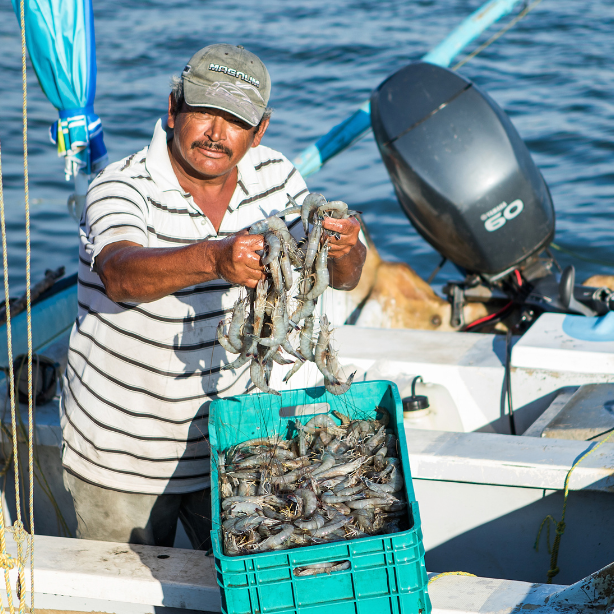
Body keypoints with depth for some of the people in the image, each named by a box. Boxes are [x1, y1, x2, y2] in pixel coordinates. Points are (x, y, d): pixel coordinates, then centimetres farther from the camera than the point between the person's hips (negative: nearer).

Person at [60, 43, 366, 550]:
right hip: (121, 454, -3)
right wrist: (213, 258, -58)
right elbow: (121, 274, -40)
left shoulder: (274, 177, -4)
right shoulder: (121, 188, -20)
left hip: (227, 445, 4)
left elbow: (341, 279, -4)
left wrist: (344, 251, -28)